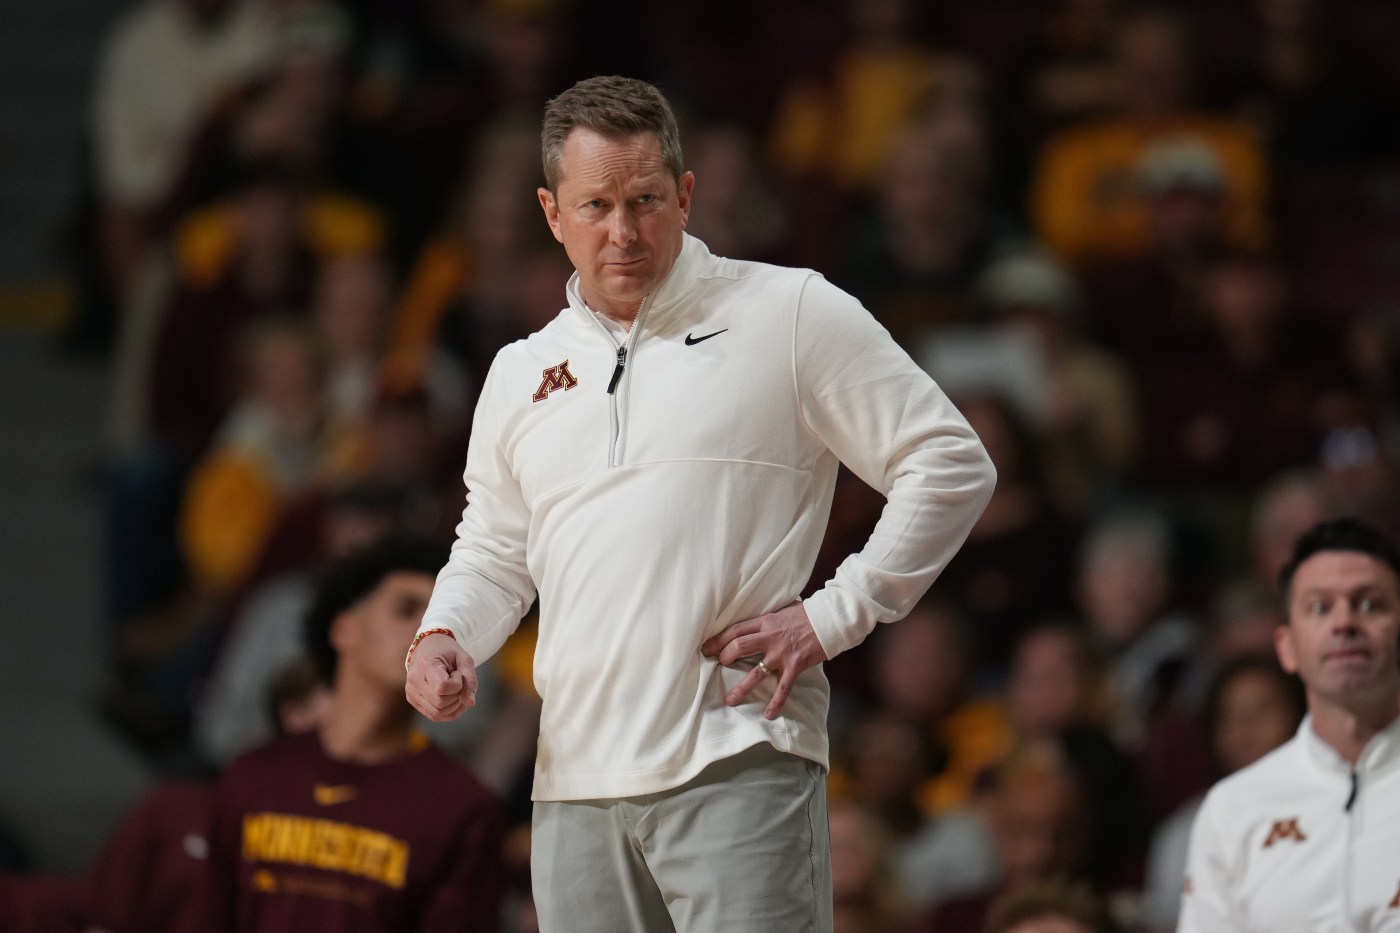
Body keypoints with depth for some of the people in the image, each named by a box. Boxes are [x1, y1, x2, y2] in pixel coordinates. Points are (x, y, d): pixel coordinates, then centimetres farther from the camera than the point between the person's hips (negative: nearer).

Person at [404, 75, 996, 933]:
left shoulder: (790, 314, 2)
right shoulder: (523, 374, 18)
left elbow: (952, 465, 2)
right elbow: (495, 551, 28)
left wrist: (834, 615, -6)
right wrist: (443, 637, 6)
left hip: (740, 768, -5)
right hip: (577, 784, 5)